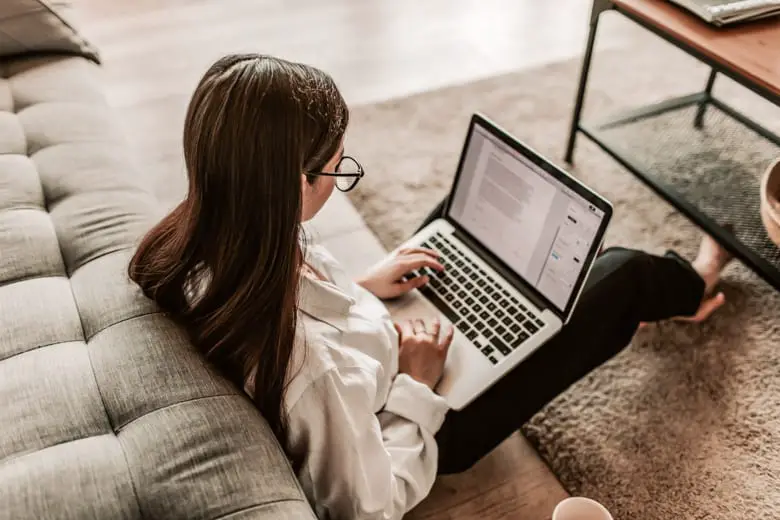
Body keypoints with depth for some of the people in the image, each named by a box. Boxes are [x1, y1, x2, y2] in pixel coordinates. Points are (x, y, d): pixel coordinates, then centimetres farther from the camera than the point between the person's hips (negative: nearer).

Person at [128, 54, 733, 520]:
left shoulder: (198, 246, -22)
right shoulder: (306, 360, -44)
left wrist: (361, 287, -2)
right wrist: (415, 385, -19)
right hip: (425, 421, -6)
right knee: (619, 277, 1)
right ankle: (686, 287, 43)